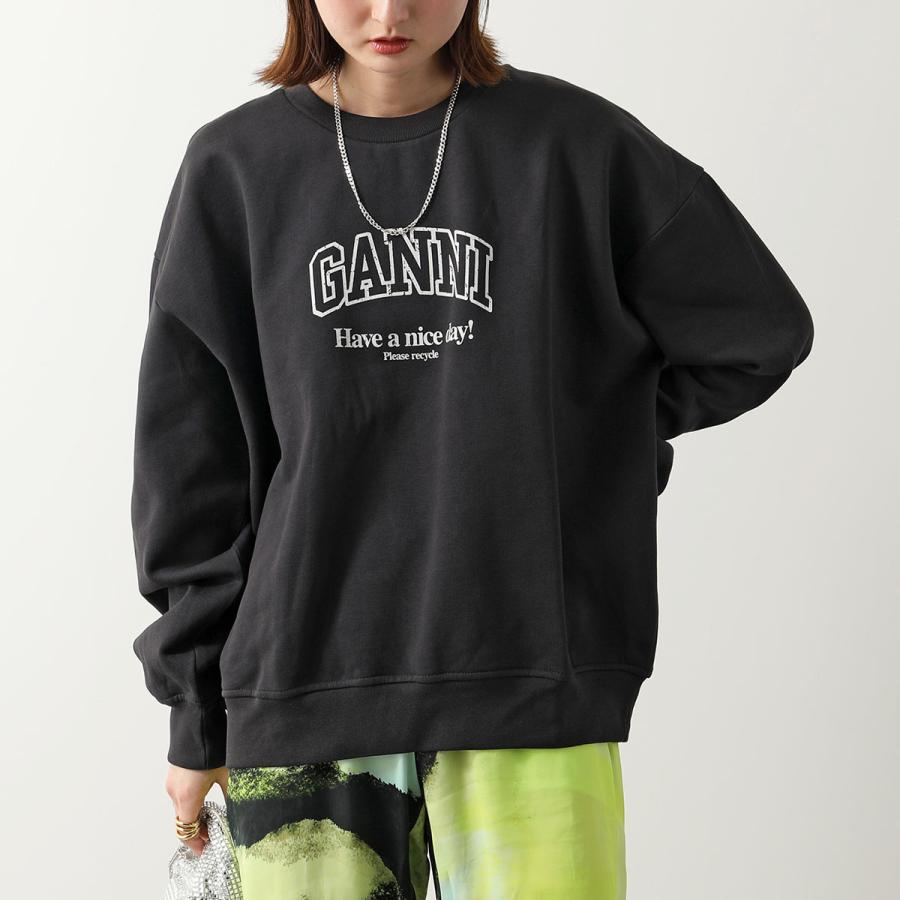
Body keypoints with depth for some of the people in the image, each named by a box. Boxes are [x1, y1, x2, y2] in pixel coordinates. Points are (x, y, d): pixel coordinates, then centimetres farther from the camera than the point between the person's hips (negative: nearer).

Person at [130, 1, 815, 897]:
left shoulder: (574, 142, 0)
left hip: (529, 685, -1)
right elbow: (189, 461, 6)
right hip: (300, 688, 1)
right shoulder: (235, 166, 4)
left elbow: (761, 329, 11)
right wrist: (197, 713, 7)